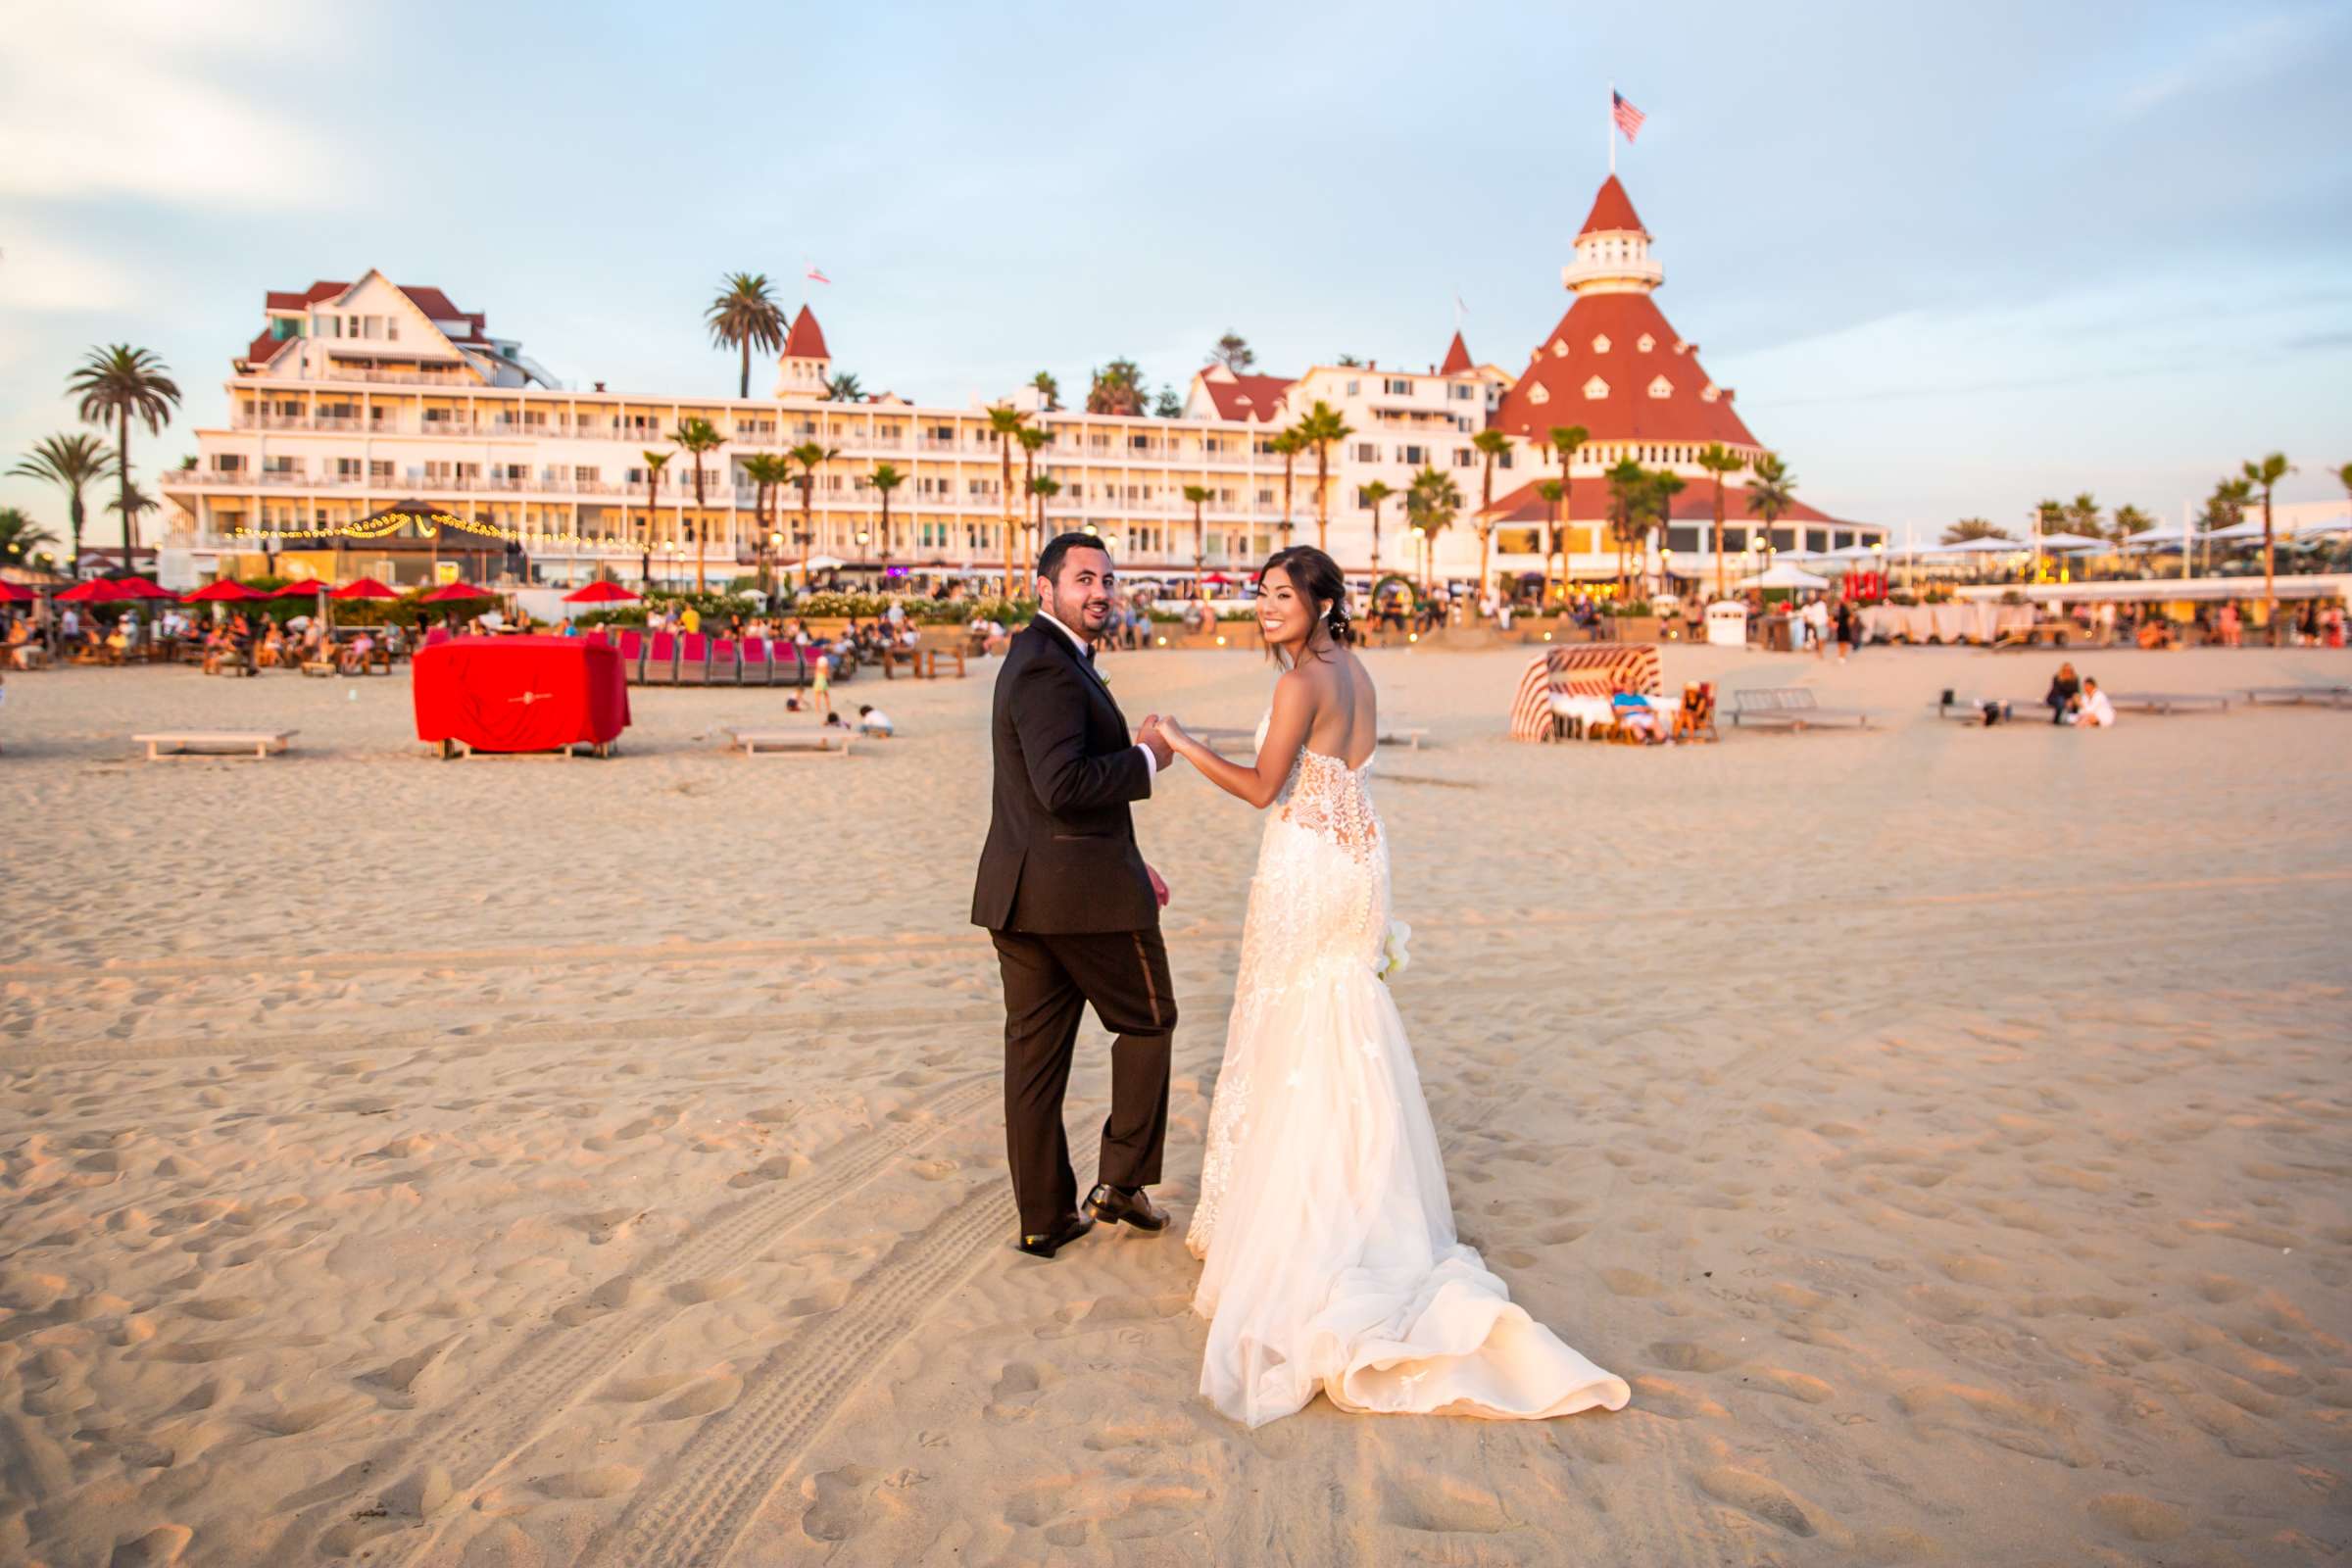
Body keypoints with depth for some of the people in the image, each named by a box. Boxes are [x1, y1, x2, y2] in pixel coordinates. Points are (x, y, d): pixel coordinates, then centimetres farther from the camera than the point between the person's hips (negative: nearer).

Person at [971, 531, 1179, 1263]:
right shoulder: (1050, 669, -15)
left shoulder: (1039, 659, 18)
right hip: (1083, 892, -9)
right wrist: (1147, 759, -13)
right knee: (1147, 1020, 11)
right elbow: (1063, 786, -27)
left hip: (1018, 892, 9)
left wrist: (1127, 864, 21)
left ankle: (1045, 1217, 19)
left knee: (1035, 1052, 10)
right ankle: (1121, 1179, 15)